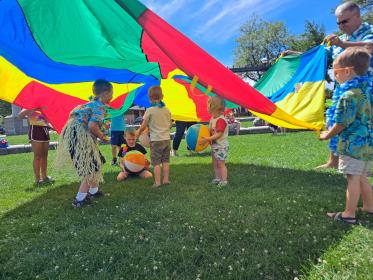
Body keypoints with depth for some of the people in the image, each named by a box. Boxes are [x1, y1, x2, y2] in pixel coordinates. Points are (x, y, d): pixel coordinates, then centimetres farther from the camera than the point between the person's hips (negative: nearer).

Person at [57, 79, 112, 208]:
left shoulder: (93, 103, 17)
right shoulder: (101, 107, -12)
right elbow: (92, 126, -25)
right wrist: (103, 137, -9)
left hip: (75, 132, 10)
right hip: (79, 135, -10)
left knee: (97, 162, 21)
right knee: (92, 167, -2)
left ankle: (93, 191, 34)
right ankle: (79, 200, 2)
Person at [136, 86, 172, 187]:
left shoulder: (150, 110, -10)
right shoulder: (167, 110, 4)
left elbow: (144, 126, -6)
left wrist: (138, 132, 11)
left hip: (156, 140, -4)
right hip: (166, 139, 5)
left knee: (156, 162, 2)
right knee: (165, 161, 13)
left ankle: (157, 182, 3)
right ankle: (166, 179, 18)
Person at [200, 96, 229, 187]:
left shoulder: (221, 120, -22)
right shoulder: (212, 118, 8)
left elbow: (218, 134, -26)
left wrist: (207, 139, -27)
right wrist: (204, 136, 1)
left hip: (221, 146, -9)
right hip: (214, 146, 9)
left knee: (221, 163, -3)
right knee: (215, 163, 16)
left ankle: (224, 180, 7)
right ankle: (217, 178, 28)